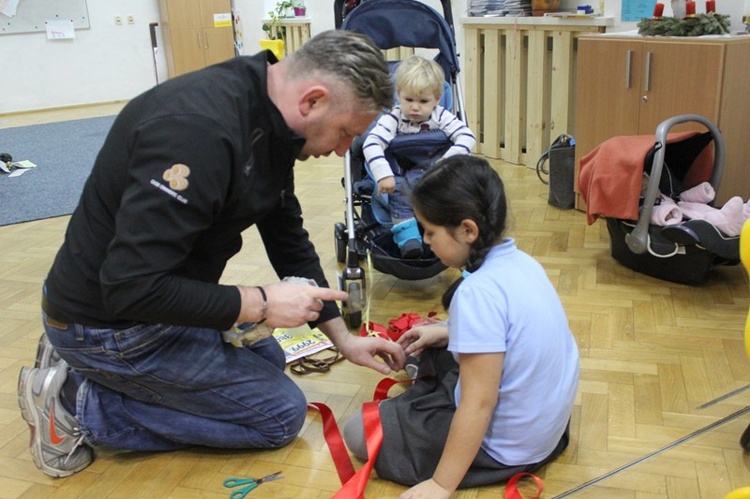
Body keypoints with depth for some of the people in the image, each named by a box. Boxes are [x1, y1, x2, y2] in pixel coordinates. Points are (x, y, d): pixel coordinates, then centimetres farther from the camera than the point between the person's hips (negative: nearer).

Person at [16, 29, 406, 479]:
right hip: (111, 322, -9)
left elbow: (290, 240, 8)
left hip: (154, 294, 9)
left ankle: (81, 370, 18)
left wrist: (343, 338, 8)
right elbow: (133, 289, -32)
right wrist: (260, 303, -23)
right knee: (281, 414, -1)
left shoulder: (268, 119, -2)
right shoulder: (199, 129, -32)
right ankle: (78, 406, 0)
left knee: (268, 358, 25)